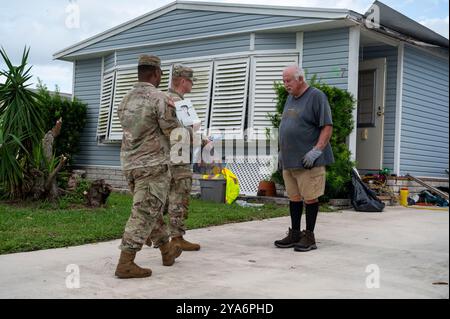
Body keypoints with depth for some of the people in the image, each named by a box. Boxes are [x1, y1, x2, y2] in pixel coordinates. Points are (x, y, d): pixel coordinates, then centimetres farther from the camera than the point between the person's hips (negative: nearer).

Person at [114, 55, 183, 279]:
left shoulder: (126, 100, 9)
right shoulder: (159, 98, -12)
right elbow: (173, 132, -9)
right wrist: (187, 132, 12)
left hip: (130, 164, 8)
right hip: (153, 165, -8)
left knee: (152, 210, 19)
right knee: (144, 215, -4)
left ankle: (167, 251, 33)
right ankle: (125, 264, -5)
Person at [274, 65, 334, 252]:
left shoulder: (316, 96, -6)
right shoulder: (290, 98, 18)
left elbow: (327, 127, -11)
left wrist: (316, 151, -18)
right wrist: (283, 151, 17)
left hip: (308, 161, -7)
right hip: (289, 160, 7)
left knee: (310, 198, -1)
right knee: (294, 197, 11)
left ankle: (309, 237, 7)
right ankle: (294, 234, 20)